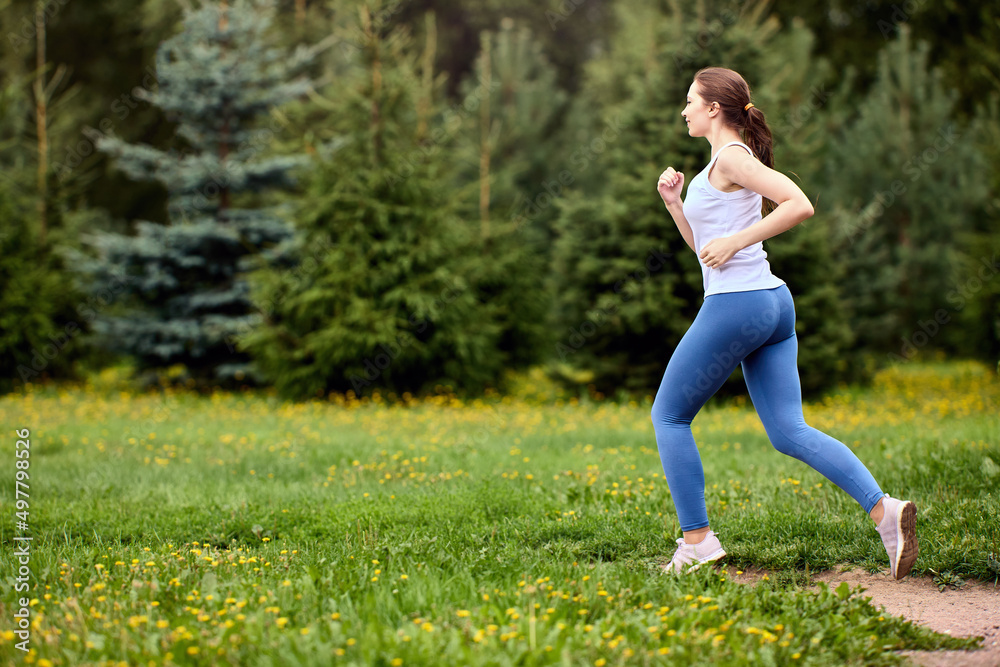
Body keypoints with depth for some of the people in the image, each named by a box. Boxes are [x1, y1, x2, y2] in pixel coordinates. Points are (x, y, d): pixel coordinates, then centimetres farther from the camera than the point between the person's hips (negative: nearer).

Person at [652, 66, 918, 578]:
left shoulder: (731, 157, -8)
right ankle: (883, 510, -12)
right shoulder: (724, 164, 20)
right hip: (772, 304, 9)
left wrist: (735, 241, -17)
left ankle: (696, 541, 5)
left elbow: (800, 206, -19)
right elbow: (702, 245, 25)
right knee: (789, 431, 3)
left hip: (736, 305, -9)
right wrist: (673, 201, 13)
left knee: (669, 416, 5)